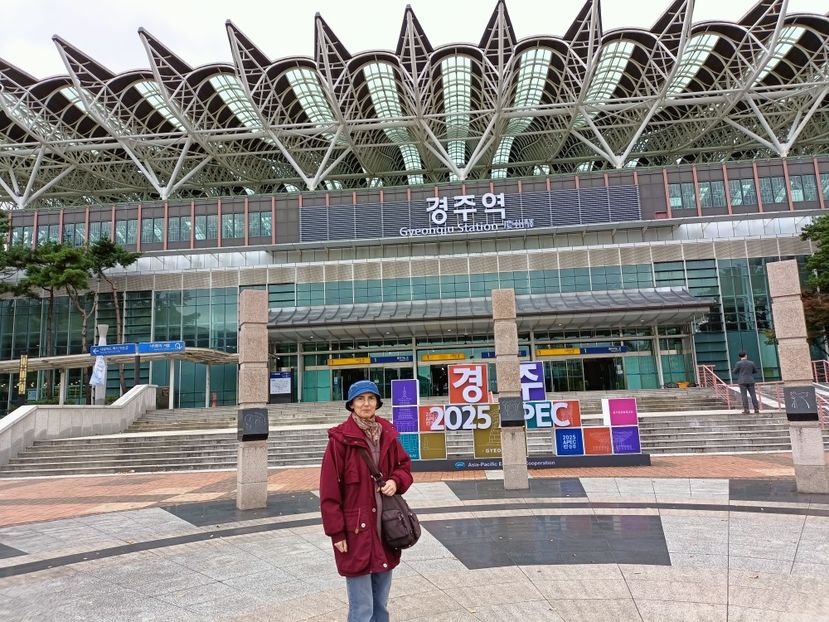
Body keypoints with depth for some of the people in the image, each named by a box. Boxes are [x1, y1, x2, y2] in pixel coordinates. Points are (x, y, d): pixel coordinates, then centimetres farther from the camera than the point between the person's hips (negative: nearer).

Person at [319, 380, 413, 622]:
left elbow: (404, 465, 17)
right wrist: (336, 531, -12)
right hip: (355, 530, -5)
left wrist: (396, 481, -5)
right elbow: (329, 490, -12)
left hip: (385, 527, 6)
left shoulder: (387, 434, 4)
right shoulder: (340, 438, -12)